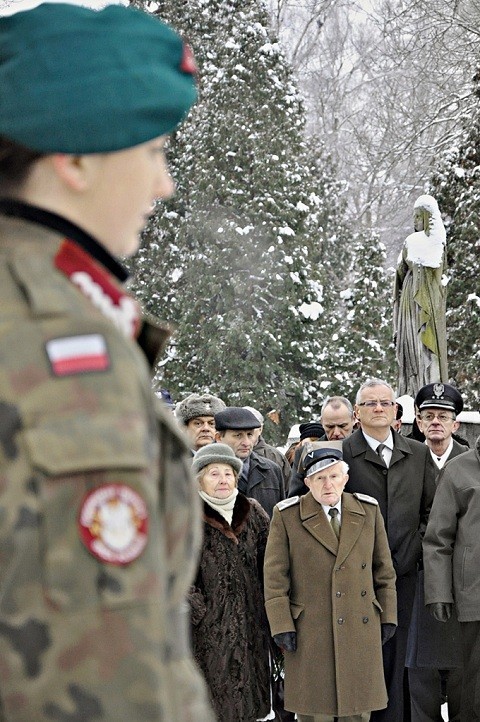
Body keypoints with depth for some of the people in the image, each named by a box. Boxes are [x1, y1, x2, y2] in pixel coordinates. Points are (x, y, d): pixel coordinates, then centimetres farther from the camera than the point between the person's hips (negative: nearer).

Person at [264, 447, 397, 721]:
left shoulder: (369, 510, 7)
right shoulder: (287, 516, -2)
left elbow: (384, 569, 13)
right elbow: (275, 576, -2)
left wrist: (388, 616, 10)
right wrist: (282, 626, -7)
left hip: (361, 628, 3)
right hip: (310, 632, -3)